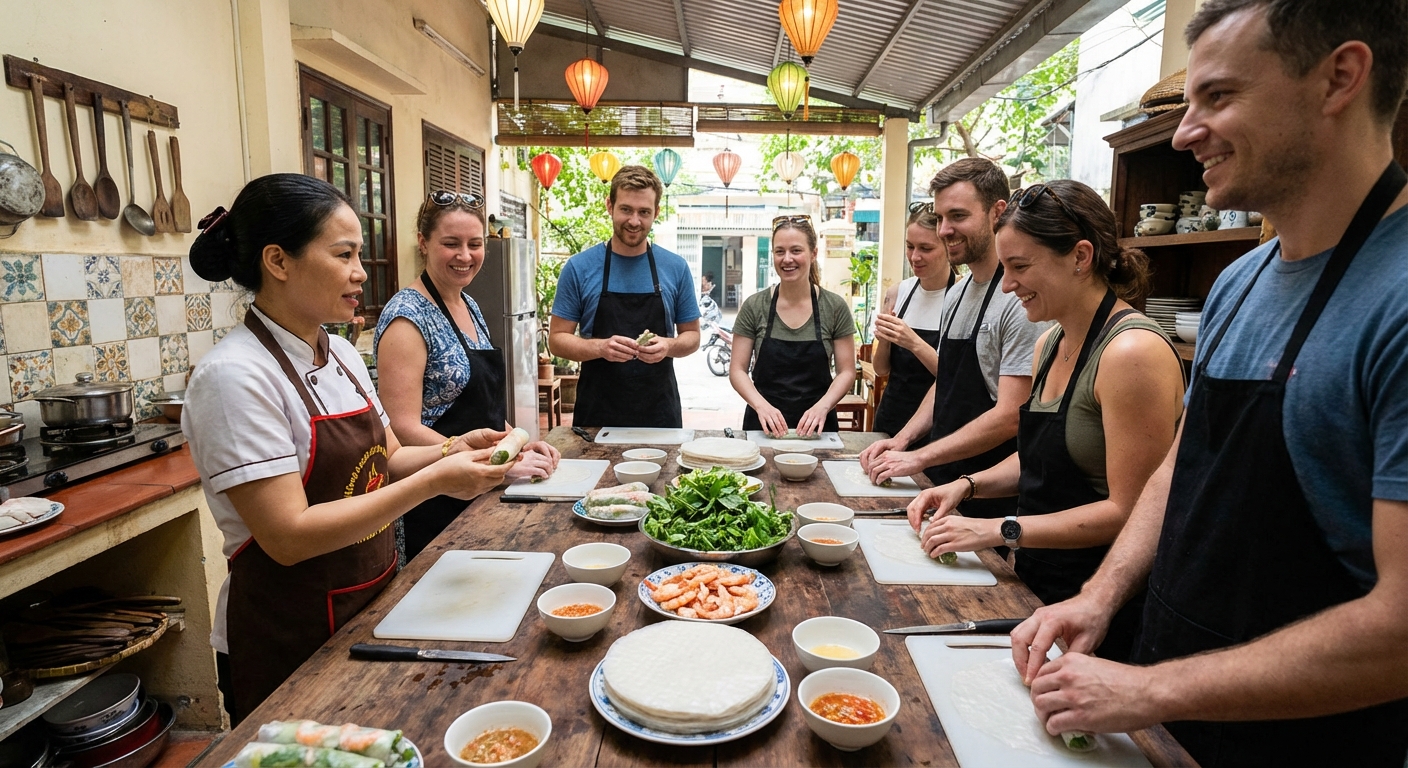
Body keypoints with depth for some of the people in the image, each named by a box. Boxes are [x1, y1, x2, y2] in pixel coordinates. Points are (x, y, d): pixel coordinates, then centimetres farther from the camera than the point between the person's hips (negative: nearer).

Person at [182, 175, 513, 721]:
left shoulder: (342, 355, 2)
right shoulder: (235, 376, -21)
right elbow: (289, 537, -26)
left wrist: (453, 451, -10)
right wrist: (433, 480, -27)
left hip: (373, 601, 8)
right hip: (290, 637, -7)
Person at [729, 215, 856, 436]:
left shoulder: (835, 307, -3)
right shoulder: (754, 306, -3)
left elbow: (846, 371, -1)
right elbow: (737, 370, -3)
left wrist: (822, 406, -19)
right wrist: (761, 405, -20)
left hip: (815, 426, 0)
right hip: (764, 425, 0)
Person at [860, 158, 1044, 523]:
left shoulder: (1020, 298, -19)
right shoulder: (956, 294, 9)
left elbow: (1011, 416, -23)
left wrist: (919, 458, -20)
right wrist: (903, 439, 4)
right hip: (941, 483, 8)